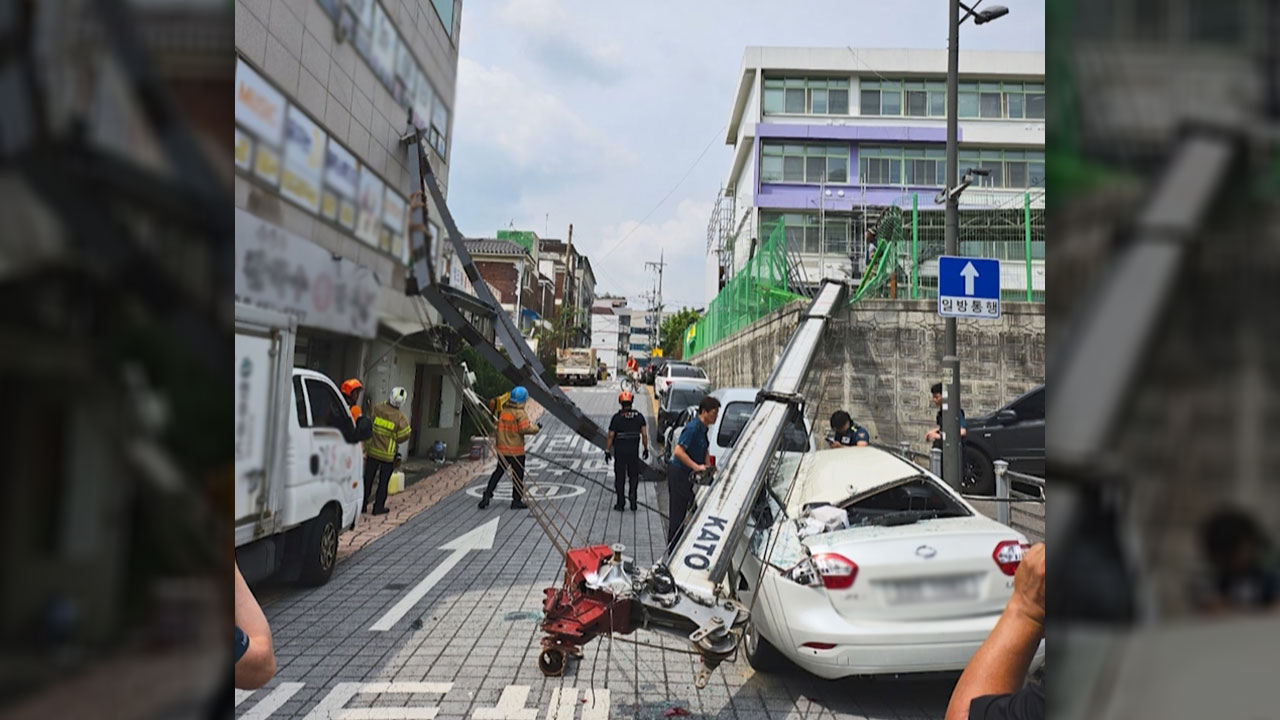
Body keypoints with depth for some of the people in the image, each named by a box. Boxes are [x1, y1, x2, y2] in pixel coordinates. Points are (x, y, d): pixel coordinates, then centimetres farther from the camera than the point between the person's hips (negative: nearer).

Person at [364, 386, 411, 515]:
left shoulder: (377, 410, -9)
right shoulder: (400, 418, -16)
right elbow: (403, 437, -8)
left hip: (372, 451, 2)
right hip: (388, 455, -2)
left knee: (368, 479, 14)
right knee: (383, 482, 9)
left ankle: (363, 505, 20)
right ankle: (378, 507, 14)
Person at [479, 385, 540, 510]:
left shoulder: (503, 411, 4)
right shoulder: (520, 413, -16)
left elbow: (498, 427, 12)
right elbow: (525, 429, -21)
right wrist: (536, 428, -7)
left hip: (502, 449, 6)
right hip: (516, 450, -6)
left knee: (499, 471, 18)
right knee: (518, 475, 6)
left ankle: (487, 495, 11)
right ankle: (516, 501, 10)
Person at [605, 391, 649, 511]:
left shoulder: (617, 417, -9)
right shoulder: (639, 416, -1)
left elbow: (610, 436, -8)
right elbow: (644, 434, -3)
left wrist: (607, 450, 0)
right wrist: (646, 448, 7)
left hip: (620, 451, -2)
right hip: (634, 451, 2)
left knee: (620, 476, 7)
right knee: (634, 475, 16)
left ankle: (620, 503, 10)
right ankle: (633, 493, -5)